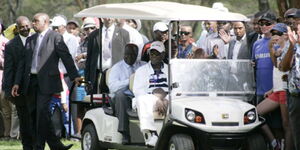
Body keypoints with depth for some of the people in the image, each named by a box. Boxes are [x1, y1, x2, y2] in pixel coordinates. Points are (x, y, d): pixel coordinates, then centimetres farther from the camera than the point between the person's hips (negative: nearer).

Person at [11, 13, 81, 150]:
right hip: (30, 82, 7)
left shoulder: (55, 37, -1)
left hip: (46, 81, -7)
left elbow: (66, 57, -4)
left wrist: (74, 76, -11)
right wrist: (17, 83, 13)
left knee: (42, 113, -14)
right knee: (34, 115, 6)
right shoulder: (30, 40, 18)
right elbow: (23, 62, 18)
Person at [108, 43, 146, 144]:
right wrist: (128, 81, -16)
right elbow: (112, 86, -5)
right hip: (123, 98, -1)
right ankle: (125, 134, -38)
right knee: (120, 94, -36)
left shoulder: (144, 66, 19)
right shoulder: (117, 67, 11)